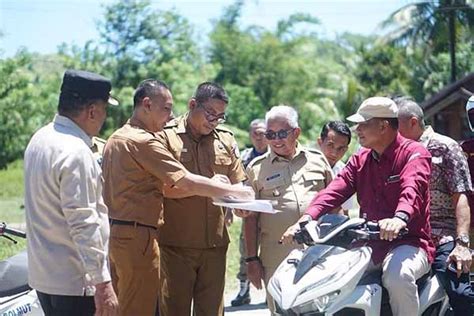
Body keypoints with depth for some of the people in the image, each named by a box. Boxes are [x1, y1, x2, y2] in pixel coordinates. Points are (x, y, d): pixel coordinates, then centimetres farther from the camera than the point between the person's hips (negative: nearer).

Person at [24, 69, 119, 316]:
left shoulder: (40, 138, 9)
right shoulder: (75, 152, -20)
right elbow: (83, 224, -24)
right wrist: (102, 282, -23)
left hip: (43, 274, 10)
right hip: (74, 282, -9)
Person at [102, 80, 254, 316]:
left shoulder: (115, 139, 15)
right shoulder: (143, 142, -16)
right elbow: (188, 183, -19)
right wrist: (235, 191, -10)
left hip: (116, 232, 10)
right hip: (138, 237, -10)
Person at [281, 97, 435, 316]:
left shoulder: (414, 153, -4)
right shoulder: (360, 160, 18)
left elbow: (412, 188, -26)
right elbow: (334, 190, 3)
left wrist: (400, 218, -47)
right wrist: (306, 220, -14)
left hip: (408, 242, -6)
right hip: (369, 244, 7)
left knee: (397, 276, -37)